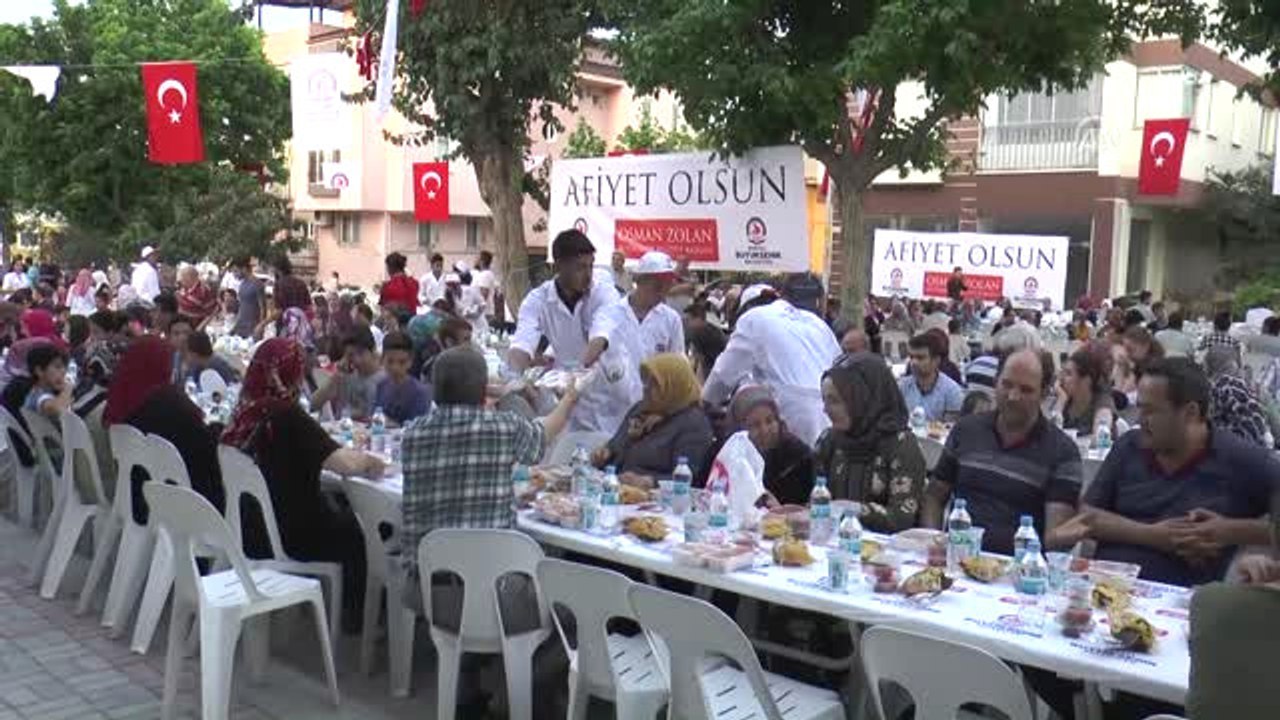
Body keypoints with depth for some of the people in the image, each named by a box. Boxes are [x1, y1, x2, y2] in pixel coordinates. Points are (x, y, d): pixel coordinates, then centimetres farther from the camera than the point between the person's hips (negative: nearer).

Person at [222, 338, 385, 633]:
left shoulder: (245, 414, -3)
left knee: (342, 518, 27)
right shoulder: (287, 417, -23)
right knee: (355, 529, 20)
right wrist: (369, 462, -8)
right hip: (290, 539, -6)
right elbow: (346, 464, -30)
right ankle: (354, 617, 33)